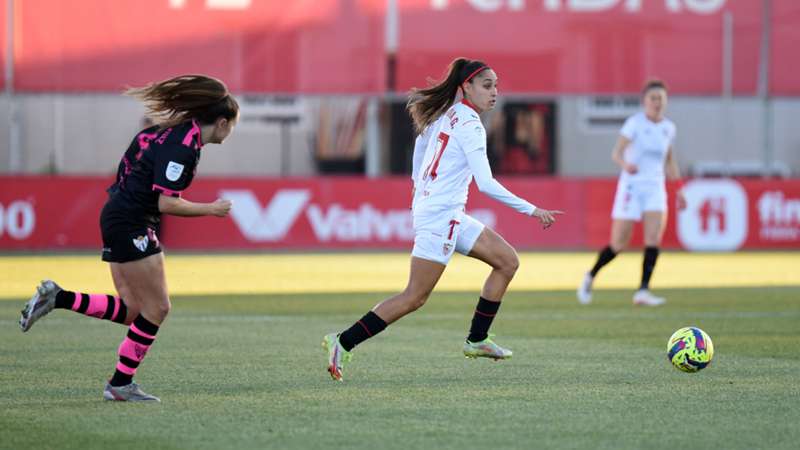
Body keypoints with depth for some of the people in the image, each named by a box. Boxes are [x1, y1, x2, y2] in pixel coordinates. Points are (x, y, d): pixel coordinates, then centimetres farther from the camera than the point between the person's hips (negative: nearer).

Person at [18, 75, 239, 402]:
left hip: (119, 221, 10)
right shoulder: (182, 147, -20)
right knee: (156, 308, -3)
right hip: (130, 225, -10)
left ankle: (57, 298, 5)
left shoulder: (179, 132, 9)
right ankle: (121, 384, 4)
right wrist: (210, 209, -13)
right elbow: (166, 203, -23)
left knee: (131, 311, 10)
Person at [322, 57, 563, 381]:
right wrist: (530, 210, -20)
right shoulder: (469, 124, -17)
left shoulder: (447, 113, 10)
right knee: (415, 297, -9)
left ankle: (477, 340, 11)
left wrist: (418, 183, 45)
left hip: (449, 215, 10)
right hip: (440, 216, -10)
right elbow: (486, 184, -24)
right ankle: (343, 343, -8)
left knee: (507, 261, 10)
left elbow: (421, 142, 29)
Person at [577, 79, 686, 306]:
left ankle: (643, 291, -14)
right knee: (618, 244, -1)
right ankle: (590, 277, 24)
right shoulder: (635, 123, -10)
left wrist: (678, 189, 16)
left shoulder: (669, 128, 7)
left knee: (654, 238, -15)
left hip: (655, 188, 4)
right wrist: (625, 164, -42)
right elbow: (616, 152, -20)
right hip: (631, 186, -4)